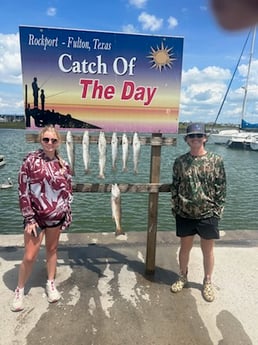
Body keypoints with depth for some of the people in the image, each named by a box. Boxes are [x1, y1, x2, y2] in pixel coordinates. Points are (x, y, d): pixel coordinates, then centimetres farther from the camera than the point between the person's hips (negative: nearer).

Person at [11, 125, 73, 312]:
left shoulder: (63, 164, 0)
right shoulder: (31, 161, -10)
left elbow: (68, 190, 8)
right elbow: (23, 191, -10)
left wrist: (67, 214, 5)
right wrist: (29, 219, -12)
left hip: (57, 215, 3)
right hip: (36, 216, -3)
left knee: (52, 249, 17)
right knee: (29, 257, 3)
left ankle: (51, 284, 36)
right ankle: (20, 290, 27)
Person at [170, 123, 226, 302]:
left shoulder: (216, 160, -6)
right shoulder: (180, 161, -1)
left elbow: (221, 188, -3)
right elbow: (175, 186, 4)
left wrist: (218, 210, -6)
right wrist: (175, 207, 2)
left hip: (208, 214, -1)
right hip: (184, 214, 2)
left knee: (208, 250, 13)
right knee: (185, 247, 16)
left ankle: (208, 282, 33)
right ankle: (182, 277, 38)